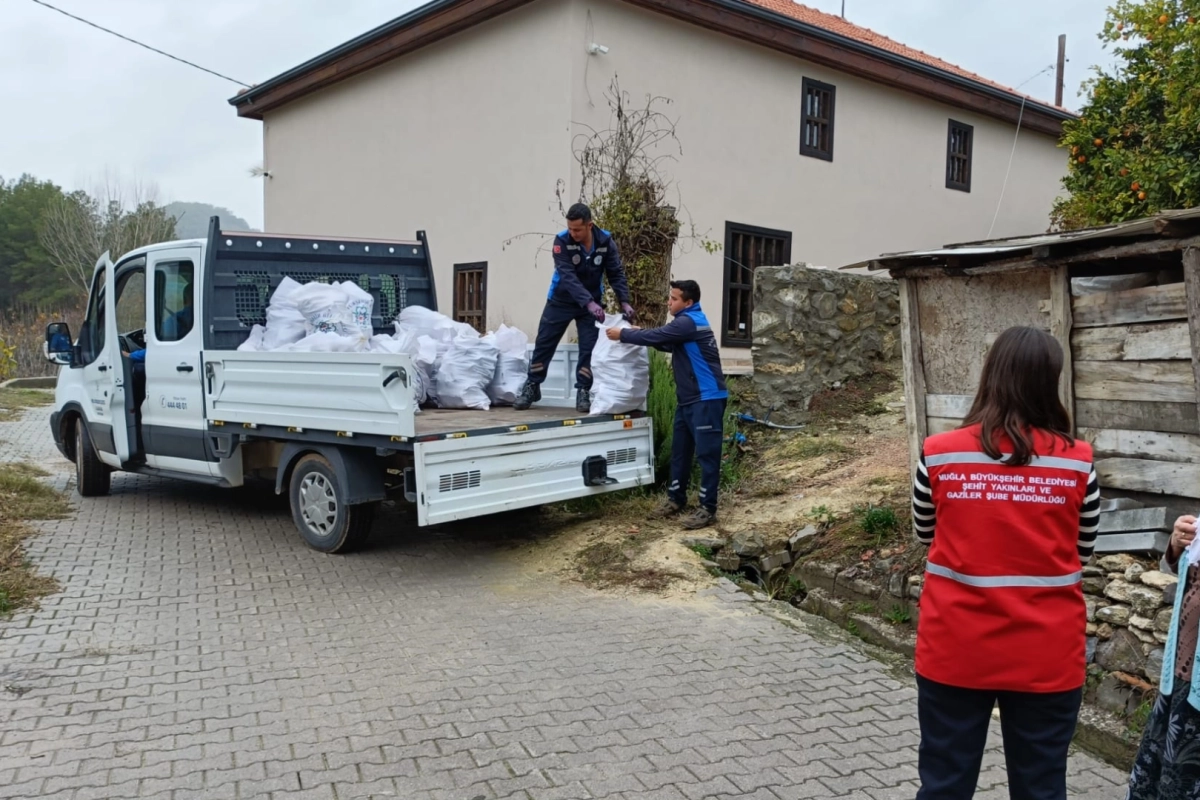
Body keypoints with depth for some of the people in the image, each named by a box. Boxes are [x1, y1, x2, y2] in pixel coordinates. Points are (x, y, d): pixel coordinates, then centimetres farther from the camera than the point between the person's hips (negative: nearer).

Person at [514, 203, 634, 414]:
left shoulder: (605, 242, -15)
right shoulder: (562, 241, -22)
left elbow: (616, 274, -9)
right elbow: (568, 277, -31)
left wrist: (624, 301, -23)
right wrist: (589, 303, -43)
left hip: (591, 303, 1)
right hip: (561, 301, -1)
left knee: (589, 348, -3)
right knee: (543, 345, 4)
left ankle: (583, 392, 8)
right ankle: (532, 387, 19)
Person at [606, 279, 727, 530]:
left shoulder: (689, 322, -16)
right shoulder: (688, 321, 16)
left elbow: (656, 336, -19)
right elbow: (667, 343, 23)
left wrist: (622, 334, -7)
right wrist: (635, 334, 9)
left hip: (706, 398, -11)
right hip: (688, 399, 11)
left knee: (706, 453, -6)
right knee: (680, 450, 14)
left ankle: (707, 509, -3)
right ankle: (676, 500, 24)